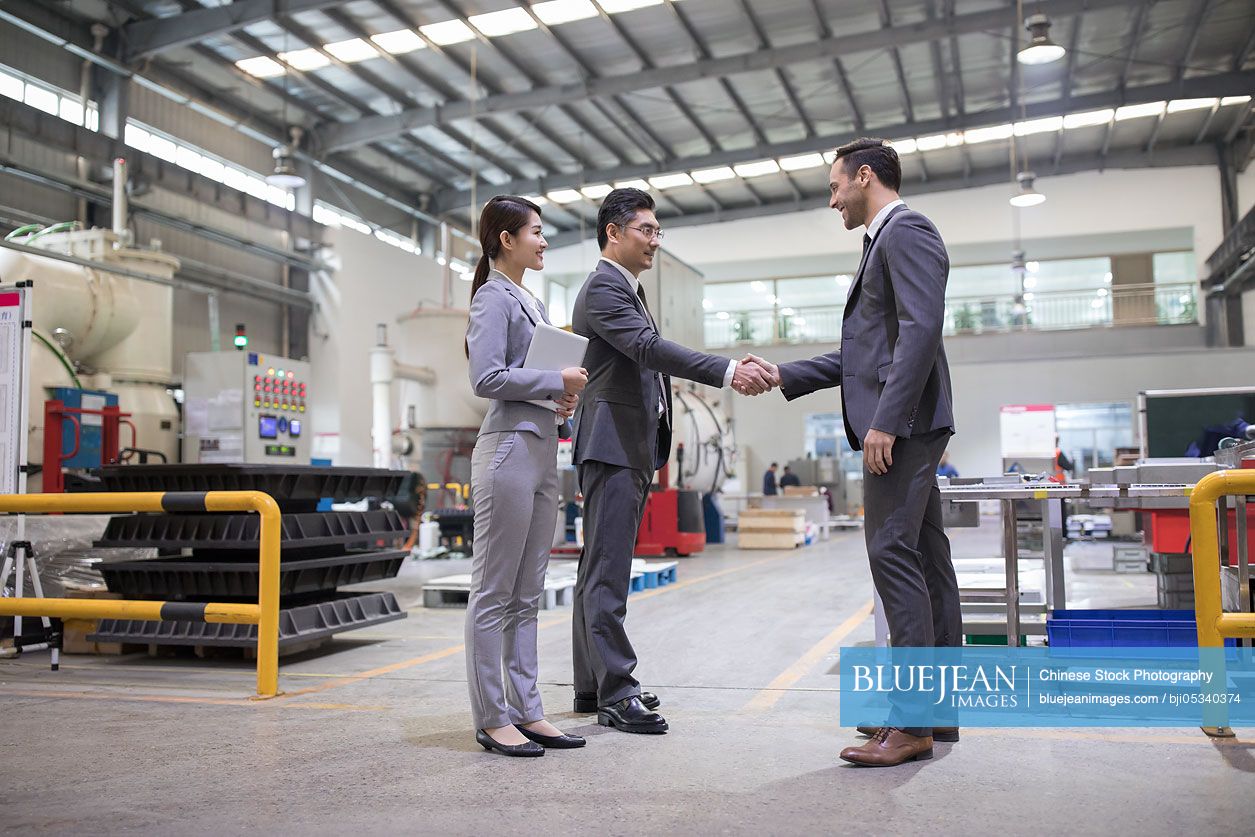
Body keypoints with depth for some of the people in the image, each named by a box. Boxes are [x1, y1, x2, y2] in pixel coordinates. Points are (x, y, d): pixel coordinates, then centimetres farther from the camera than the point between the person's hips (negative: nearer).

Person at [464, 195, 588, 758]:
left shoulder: (531, 302, 21)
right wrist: (557, 381, -11)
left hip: (543, 453, 9)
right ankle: (491, 718, 6)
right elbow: (487, 378, -17)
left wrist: (563, 401, 5)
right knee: (494, 594, -2)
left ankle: (525, 710, 19)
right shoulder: (493, 298, -6)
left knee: (527, 596, 12)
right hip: (509, 452, -9)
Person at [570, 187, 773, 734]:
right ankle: (616, 693, -6)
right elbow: (651, 348, -23)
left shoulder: (627, 289, 22)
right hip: (611, 444, -11)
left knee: (599, 569, 12)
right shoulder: (603, 287, -10)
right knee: (608, 572, -9)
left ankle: (592, 686, 19)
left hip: (632, 447, 11)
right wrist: (728, 371, -31)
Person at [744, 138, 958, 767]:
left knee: (894, 555, -13)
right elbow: (864, 353, 25)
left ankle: (912, 721, -9)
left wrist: (885, 421, -24)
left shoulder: (906, 231, -6)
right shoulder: (884, 242, 25)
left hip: (903, 422, -11)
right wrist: (784, 377, 19)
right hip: (901, 427, 11)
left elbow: (921, 329, -20)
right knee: (924, 560, 10)